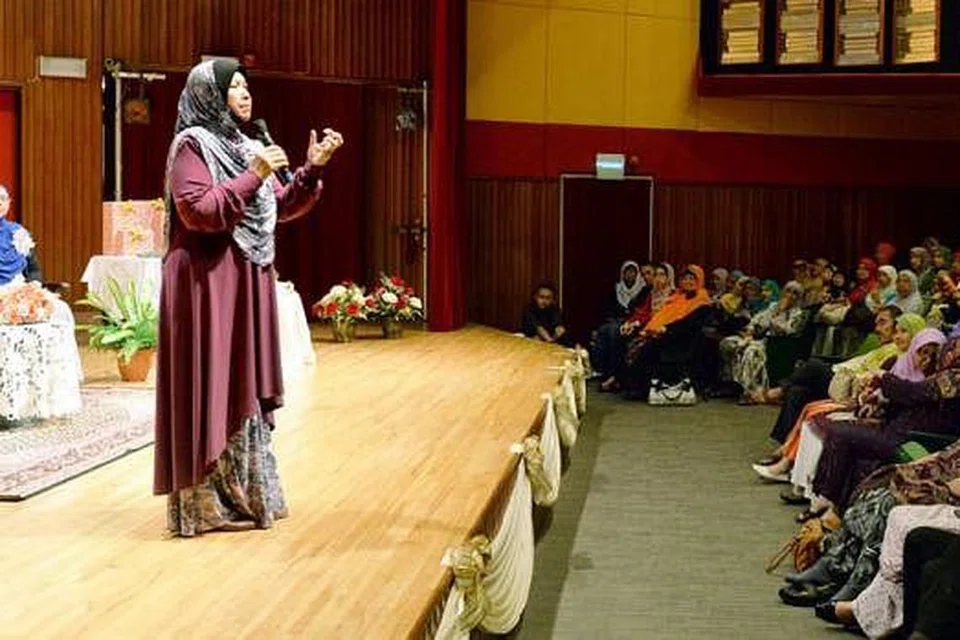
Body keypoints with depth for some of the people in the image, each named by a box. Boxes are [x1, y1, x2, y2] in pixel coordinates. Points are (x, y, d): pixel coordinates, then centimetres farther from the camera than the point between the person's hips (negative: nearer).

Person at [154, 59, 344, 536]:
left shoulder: (245, 146, 14)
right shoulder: (192, 144, -9)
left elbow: (282, 209, 16)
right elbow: (198, 212, -19)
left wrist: (312, 168, 4)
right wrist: (252, 178, -18)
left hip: (247, 282, 8)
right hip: (208, 282, -8)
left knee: (244, 385, 12)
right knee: (210, 386, -4)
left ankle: (244, 492, 21)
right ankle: (205, 501, 4)